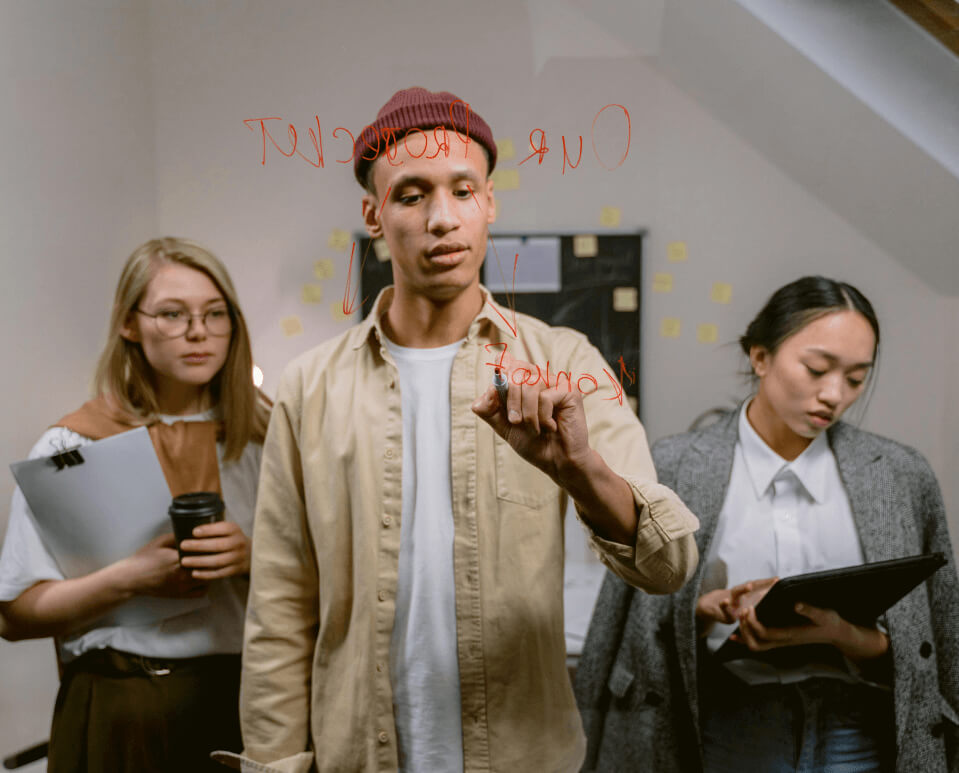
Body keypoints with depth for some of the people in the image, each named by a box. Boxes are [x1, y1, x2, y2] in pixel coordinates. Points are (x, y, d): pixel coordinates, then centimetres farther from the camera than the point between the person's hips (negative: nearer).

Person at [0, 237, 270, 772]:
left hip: (244, 701, 2)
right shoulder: (73, 446, -4)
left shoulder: (262, 436, 2)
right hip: (122, 712, -2)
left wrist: (253, 560, -16)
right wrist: (128, 578, -20)